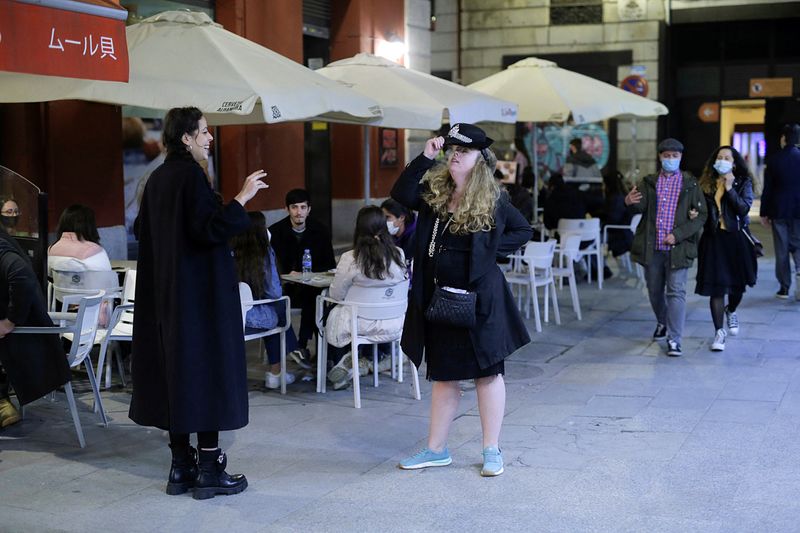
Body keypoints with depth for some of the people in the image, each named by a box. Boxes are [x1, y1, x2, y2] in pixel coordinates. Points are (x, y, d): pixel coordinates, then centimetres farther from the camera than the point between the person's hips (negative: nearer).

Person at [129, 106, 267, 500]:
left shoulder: (158, 177, 11)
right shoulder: (191, 175, -15)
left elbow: (143, 231, 18)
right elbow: (209, 229, -23)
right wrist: (243, 196, -20)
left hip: (166, 291, 9)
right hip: (202, 290, -9)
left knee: (175, 367, 10)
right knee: (208, 368, -3)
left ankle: (181, 466, 14)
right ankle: (209, 468, 1)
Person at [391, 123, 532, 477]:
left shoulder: (492, 202, -3)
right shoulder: (433, 192, 4)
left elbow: (523, 231, 8)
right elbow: (401, 194, -14)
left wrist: (493, 248, -6)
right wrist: (426, 156, -16)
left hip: (478, 299, -4)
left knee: (488, 372, 6)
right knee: (443, 374, 13)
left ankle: (492, 451, 16)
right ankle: (436, 449, 23)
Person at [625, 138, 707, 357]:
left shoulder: (690, 185, 1)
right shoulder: (649, 183, 7)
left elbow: (701, 215, -2)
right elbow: (641, 206, -8)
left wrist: (677, 235, -14)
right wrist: (630, 202, -33)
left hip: (678, 248, -3)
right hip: (652, 248, 3)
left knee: (676, 292, -7)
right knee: (654, 290, 15)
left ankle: (674, 340, -6)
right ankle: (663, 322, 41)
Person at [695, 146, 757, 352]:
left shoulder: (743, 183, 0)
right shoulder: (706, 184, 5)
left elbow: (744, 209, -14)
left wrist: (730, 188, -18)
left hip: (736, 238, 0)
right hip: (713, 239, 1)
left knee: (737, 283, 11)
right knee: (716, 286, -4)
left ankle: (731, 311, 43)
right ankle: (719, 331, 5)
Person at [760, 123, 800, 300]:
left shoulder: (774, 160, -4)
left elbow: (767, 189, -2)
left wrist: (764, 213, 5)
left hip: (779, 211, 0)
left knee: (782, 250, 7)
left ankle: (784, 288, 9)